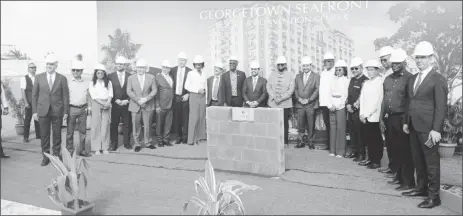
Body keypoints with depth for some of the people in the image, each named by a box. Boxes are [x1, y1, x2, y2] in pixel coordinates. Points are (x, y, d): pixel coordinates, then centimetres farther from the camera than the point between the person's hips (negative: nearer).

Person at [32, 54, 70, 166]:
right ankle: (46, 156, 19)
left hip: (57, 111, -1)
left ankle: (57, 155, 20)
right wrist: (34, 111, 0)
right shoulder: (39, 77, 3)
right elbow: (34, 95, 5)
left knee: (57, 134, 7)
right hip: (43, 111, 1)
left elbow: (66, 96, 1)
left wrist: (66, 112, -2)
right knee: (44, 135, 6)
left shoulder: (62, 79, 0)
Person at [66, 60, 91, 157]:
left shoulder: (86, 84, 9)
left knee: (83, 131, 9)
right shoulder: (68, 83, -1)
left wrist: (88, 107, 5)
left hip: (83, 109, 3)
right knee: (70, 131, 3)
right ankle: (69, 150, 14)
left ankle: (82, 150, 19)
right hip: (72, 108, -3)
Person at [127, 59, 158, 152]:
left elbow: (154, 90, 0)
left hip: (148, 105, 0)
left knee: (147, 125, 5)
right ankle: (137, 144, 14)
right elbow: (129, 91, -2)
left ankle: (147, 142, 19)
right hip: (135, 106, 0)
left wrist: (146, 99, -14)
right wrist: (138, 100, -14)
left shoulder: (151, 77, 6)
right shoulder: (131, 78, 6)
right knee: (136, 126, 2)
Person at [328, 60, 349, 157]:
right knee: (332, 127, 4)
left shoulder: (346, 81, 0)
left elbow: (345, 95, -6)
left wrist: (336, 106, -10)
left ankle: (340, 151, 4)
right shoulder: (333, 80, 11)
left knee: (340, 127, -4)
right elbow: (330, 93, 8)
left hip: (341, 106, -4)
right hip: (332, 107, 4)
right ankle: (332, 150, 12)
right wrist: (330, 105, -3)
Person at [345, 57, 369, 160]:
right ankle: (354, 151, 23)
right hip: (350, 110, 7)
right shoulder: (352, 79, 16)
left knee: (360, 133, -1)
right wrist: (348, 104, 3)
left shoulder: (365, 80, -9)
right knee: (352, 132, 12)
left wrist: (353, 106, -11)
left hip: (359, 110, -7)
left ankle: (361, 154, 9)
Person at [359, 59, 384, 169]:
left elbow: (377, 101, -12)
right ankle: (370, 159, 21)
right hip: (365, 117, 6)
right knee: (367, 138, 8)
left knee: (376, 140, 1)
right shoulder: (366, 83, 16)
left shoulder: (380, 82, -7)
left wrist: (367, 114, -12)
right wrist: (362, 114, 1)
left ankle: (377, 161, 11)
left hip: (374, 117, -6)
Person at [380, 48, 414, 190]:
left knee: (405, 151, 1)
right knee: (392, 149, 14)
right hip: (389, 118, 6)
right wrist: (381, 118, 10)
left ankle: (408, 181, 12)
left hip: (402, 119, -6)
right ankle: (399, 176, 29)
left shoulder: (409, 78, -8)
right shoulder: (388, 79, 12)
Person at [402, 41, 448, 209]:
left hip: (428, 128, -7)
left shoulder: (438, 79, -8)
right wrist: (406, 121, 13)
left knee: (431, 161, 2)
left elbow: (441, 107, -13)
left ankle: (434, 196, 12)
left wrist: (436, 129, -17)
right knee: (418, 160, 16)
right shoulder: (413, 79, 14)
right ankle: (421, 188, 29)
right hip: (414, 126, 7)